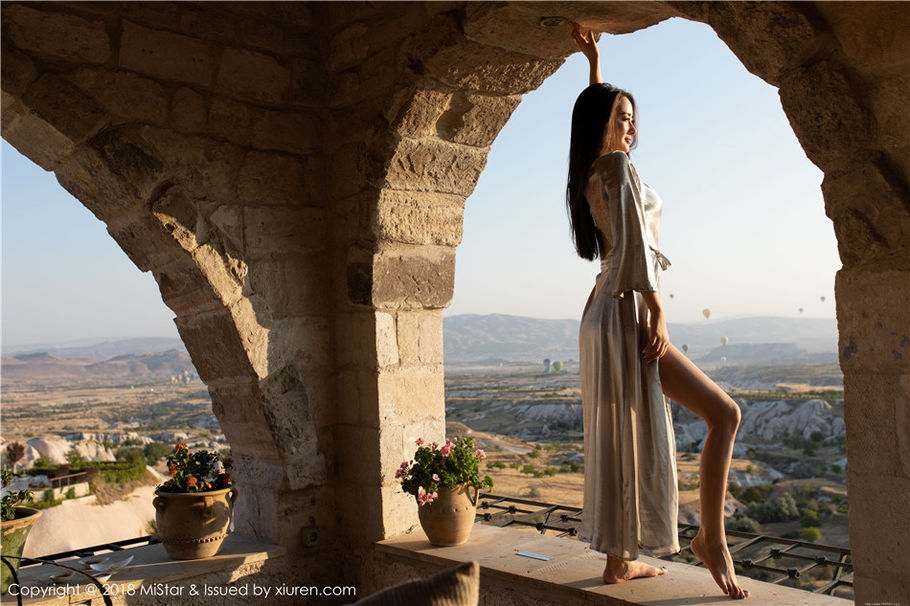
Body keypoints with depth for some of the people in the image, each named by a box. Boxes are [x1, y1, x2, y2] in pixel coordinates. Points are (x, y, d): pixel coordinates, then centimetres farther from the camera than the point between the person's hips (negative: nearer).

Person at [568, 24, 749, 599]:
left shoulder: (592, 173, 16)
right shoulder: (619, 167, -9)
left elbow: (599, 106, 33)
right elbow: (633, 244, -18)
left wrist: (593, 58, 36)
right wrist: (657, 312, -19)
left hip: (606, 311, 10)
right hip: (628, 312, -10)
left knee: (623, 438, 11)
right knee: (724, 413, -5)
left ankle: (620, 559, 17)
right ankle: (712, 539, 0)